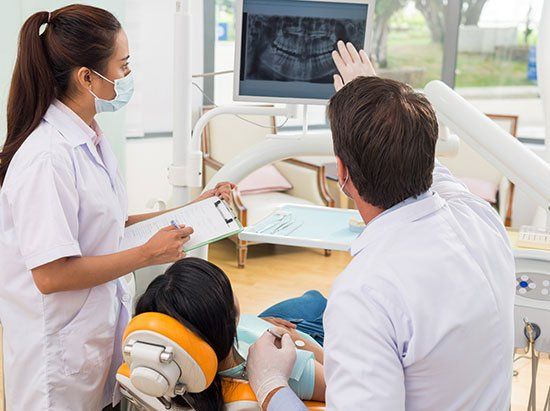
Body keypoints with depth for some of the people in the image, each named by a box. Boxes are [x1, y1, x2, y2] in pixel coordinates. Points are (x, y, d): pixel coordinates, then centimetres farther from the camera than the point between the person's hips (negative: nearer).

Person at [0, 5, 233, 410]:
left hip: (102, 329, 8)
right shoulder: (46, 156, -24)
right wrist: (148, 254, -19)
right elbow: (51, 274, -25)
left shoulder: (90, 138, 5)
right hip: (61, 350, -8)